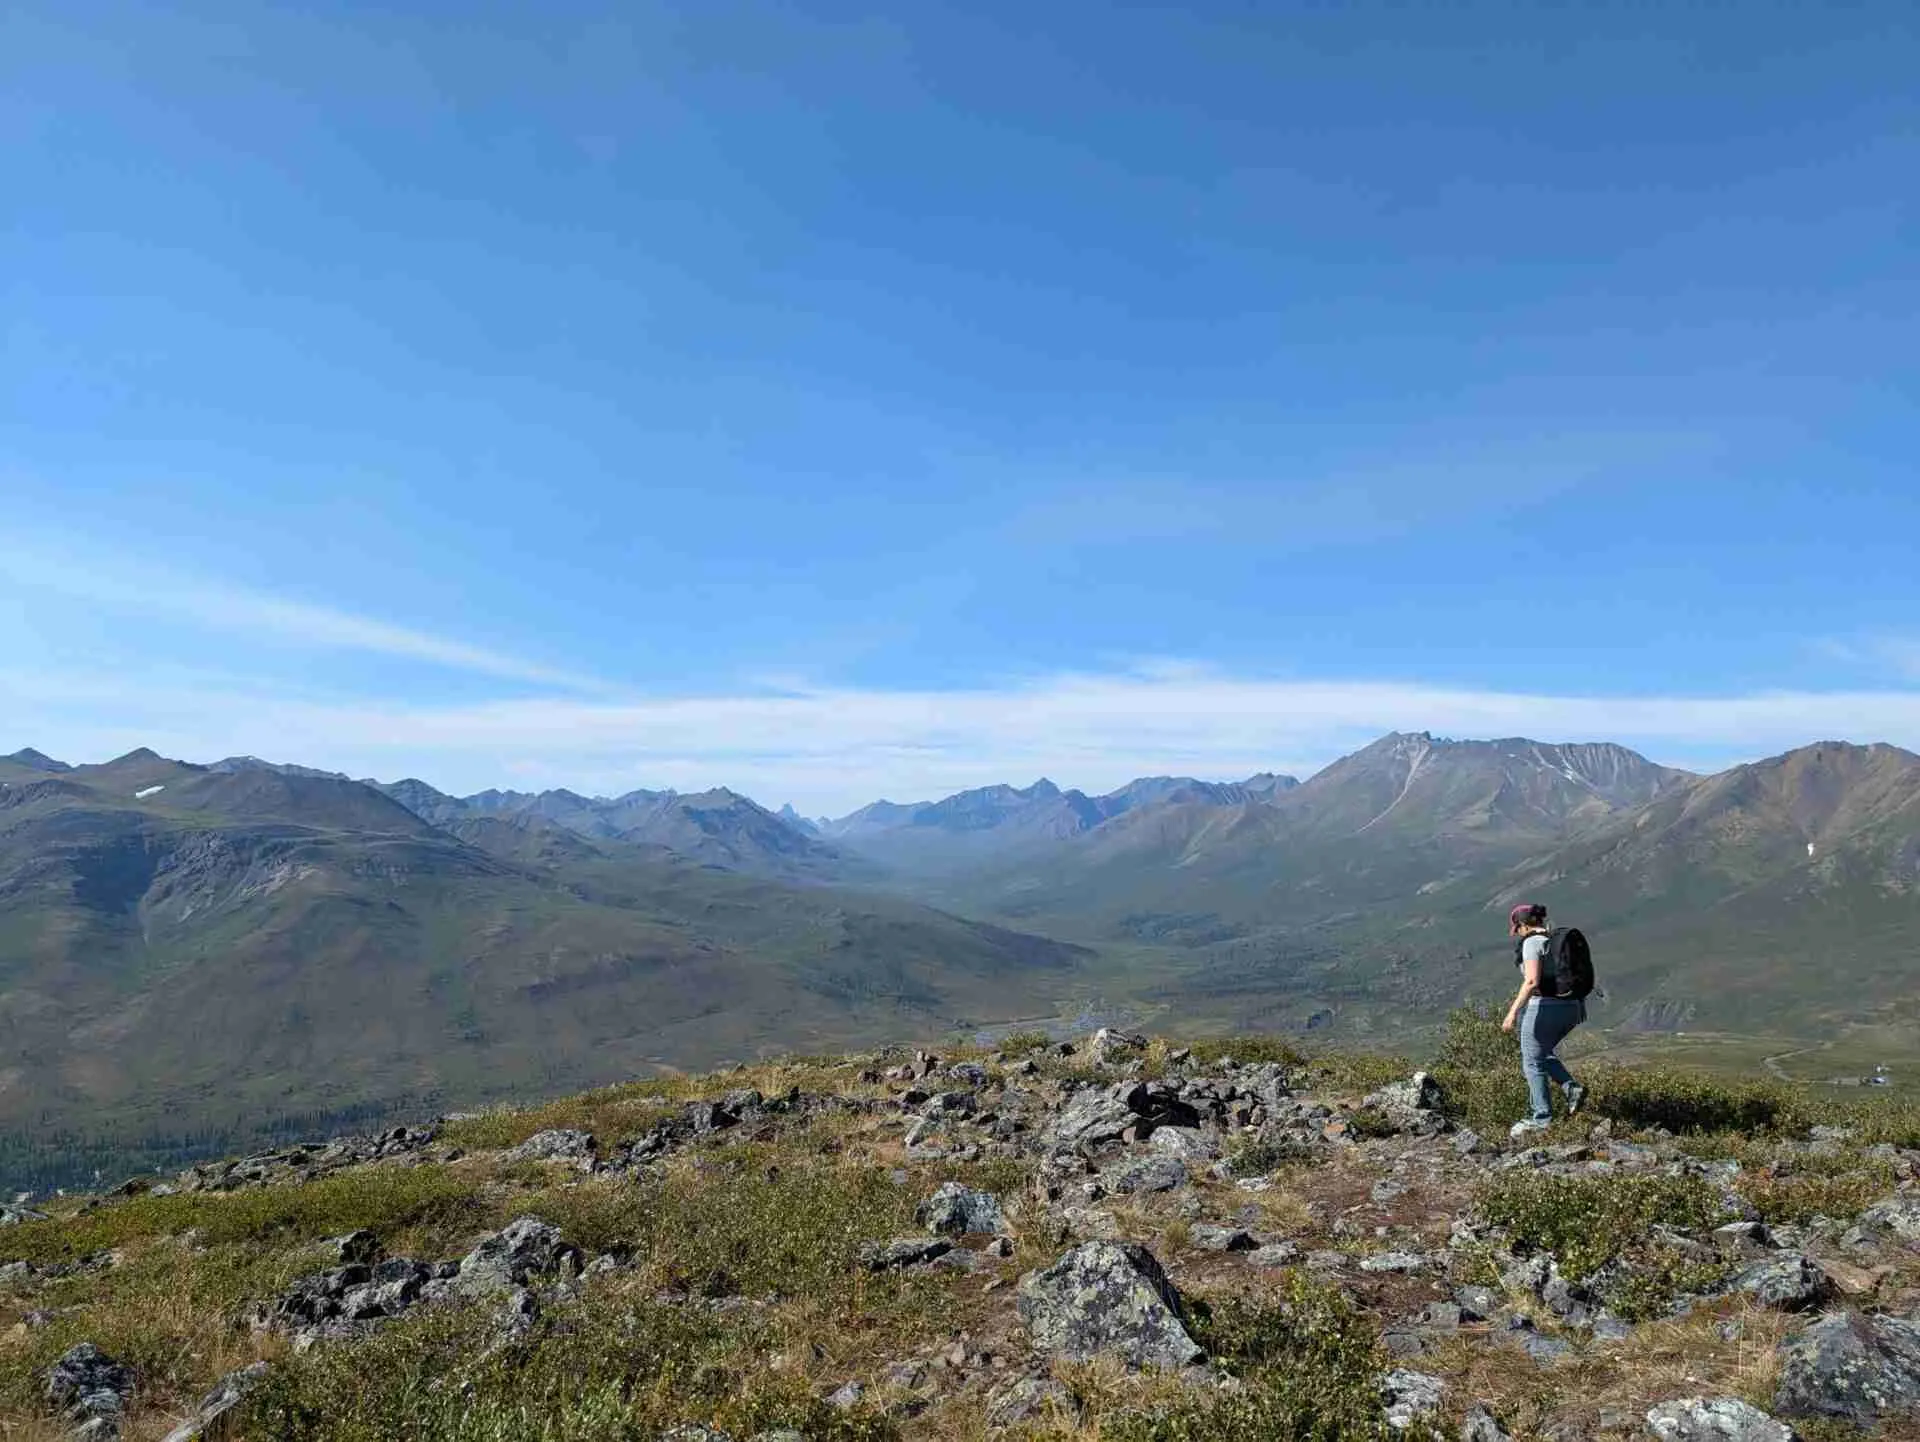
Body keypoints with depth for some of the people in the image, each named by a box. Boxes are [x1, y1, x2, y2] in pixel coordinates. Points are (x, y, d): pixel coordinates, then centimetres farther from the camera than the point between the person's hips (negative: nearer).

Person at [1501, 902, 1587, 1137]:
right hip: (1570, 1008, 8)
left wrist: (1513, 1012, -21)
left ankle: (1542, 1119, 10)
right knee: (1542, 1054, 26)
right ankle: (1572, 1088, 9)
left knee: (1533, 1063, 6)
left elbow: (1532, 982, -23)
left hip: (1543, 1008, -8)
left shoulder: (1532, 942, -13)